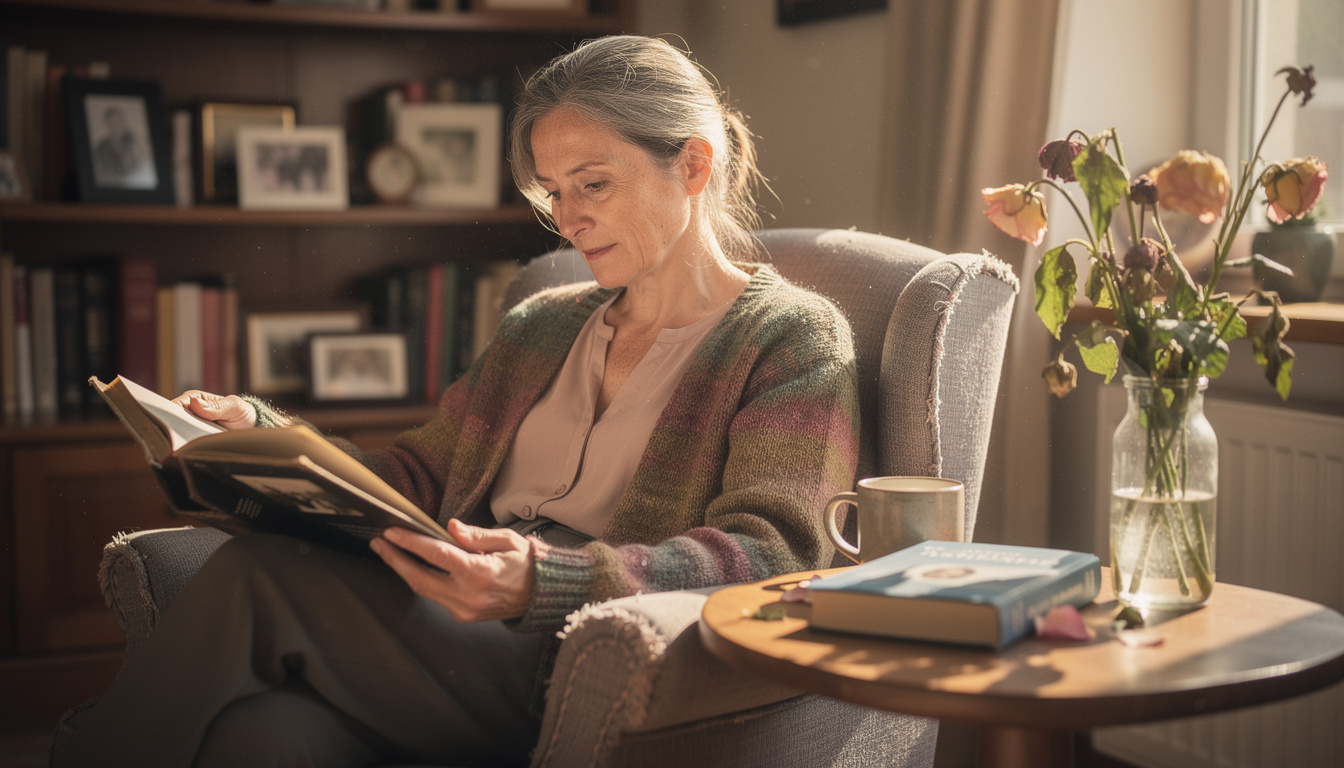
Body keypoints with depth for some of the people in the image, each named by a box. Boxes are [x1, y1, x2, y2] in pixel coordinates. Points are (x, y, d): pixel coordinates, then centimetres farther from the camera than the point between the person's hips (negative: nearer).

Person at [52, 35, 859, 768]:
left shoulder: (795, 340, 3)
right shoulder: (542, 325, 24)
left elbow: (770, 555, -12)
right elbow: (420, 474, 23)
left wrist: (542, 579, -28)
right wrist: (260, 435, 5)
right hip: (456, 642, 5)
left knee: (262, 575, -23)